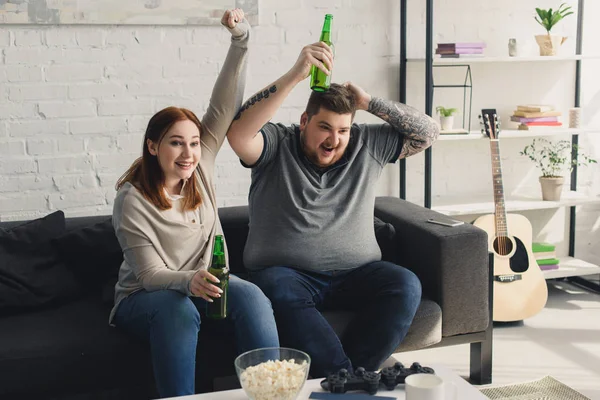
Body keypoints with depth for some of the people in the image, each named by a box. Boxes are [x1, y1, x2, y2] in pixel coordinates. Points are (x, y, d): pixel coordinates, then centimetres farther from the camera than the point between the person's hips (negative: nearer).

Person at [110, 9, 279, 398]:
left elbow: (224, 108, -11)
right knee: (178, 309, -37)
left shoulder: (200, 168, -4)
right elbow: (150, 274, -19)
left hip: (204, 283, 4)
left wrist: (241, 40, -20)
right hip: (145, 298, -4)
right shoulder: (133, 201, -16)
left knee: (251, 296, -26)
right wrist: (189, 281, -41)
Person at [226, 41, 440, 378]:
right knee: (280, 292, -38)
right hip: (286, 271, -3)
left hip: (355, 272, 3)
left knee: (406, 285, -26)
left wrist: (370, 103, -2)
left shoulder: (367, 146, 12)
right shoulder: (276, 146, 2)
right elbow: (238, 133, -20)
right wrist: (294, 76, -27)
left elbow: (428, 132, 8)